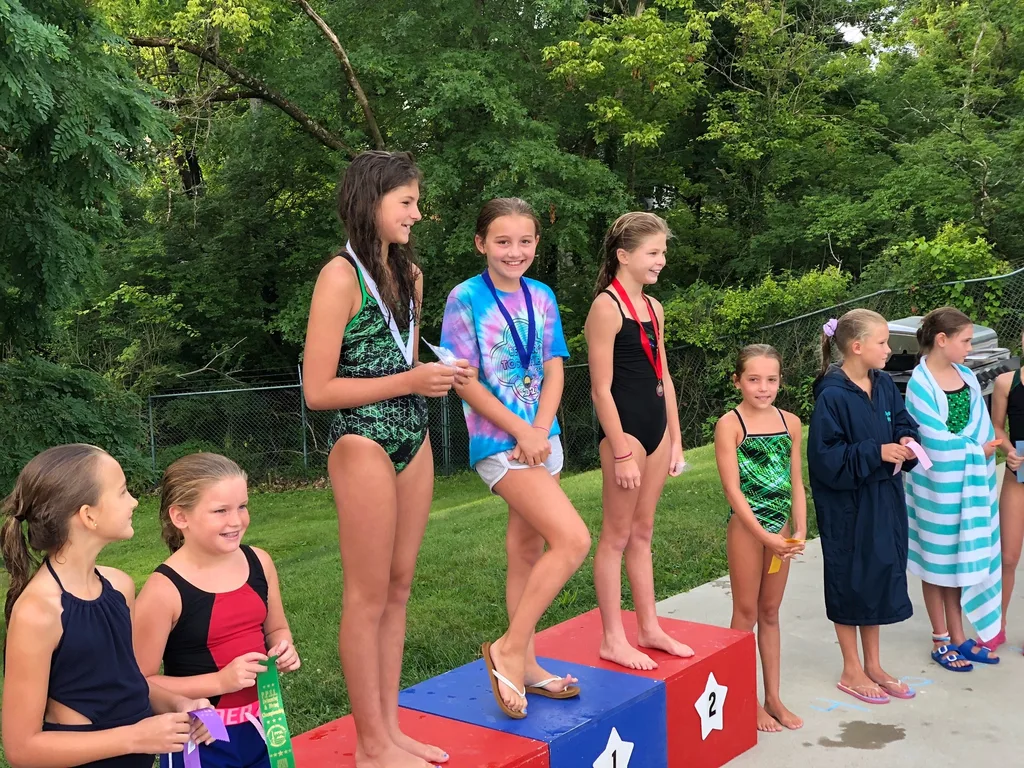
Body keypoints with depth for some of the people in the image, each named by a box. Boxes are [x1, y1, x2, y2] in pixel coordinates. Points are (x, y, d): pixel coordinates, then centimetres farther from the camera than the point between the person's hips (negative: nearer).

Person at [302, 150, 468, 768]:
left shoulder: (409, 274, 11)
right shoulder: (342, 276, -12)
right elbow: (318, 390, -15)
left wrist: (436, 374, 4)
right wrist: (410, 382, -18)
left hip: (413, 441, 8)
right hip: (364, 443, -7)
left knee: (399, 589, 12)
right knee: (368, 597, 1)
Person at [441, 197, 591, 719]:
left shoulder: (541, 297, 9)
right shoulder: (466, 298, -7)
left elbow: (554, 371, 6)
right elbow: (465, 381, -11)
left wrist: (540, 432, -9)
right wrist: (521, 432, -14)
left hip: (542, 438, 6)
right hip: (498, 442, -6)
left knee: (528, 551, 12)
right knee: (573, 540, -18)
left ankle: (525, 667, 24)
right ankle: (510, 650, -6)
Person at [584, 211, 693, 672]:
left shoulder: (653, 308, 12)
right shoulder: (606, 307, -12)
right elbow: (601, 388, -15)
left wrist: (675, 439, 14)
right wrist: (621, 454, -17)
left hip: (656, 426, 8)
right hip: (624, 428, -8)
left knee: (642, 532, 15)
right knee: (617, 535, 1)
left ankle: (649, 628, 24)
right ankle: (613, 639, 11)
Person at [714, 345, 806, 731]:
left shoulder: (790, 422, 5)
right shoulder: (730, 424, -10)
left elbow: (796, 481, 6)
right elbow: (732, 489, -15)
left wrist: (799, 531, -5)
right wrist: (763, 536, -18)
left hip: (781, 529, 5)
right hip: (747, 527, -5)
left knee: (770, 613, 15)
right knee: (746, 615, 5)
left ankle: (773, 698, 24)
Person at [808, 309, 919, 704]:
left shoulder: (885, 385, 2)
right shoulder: (832, 396, -19)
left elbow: (904, 424, 12)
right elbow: (826, 457, -20)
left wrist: (906, 443, -9)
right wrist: (877, 452, -24)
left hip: (883, 500, 7)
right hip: (847, 505, -7)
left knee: (880, 576, 15)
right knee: (850, 582, 5)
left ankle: (873, 665, 30)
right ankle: (852, 671, 21)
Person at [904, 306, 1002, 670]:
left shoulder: (966, 375, 5)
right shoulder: (920, 383, -14)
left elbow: (982, 426, 6)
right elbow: (936, 439, -16)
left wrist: (983, 452, -10)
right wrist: (976, 451, -7)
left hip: (969, 482, 6)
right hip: (936, 483, -6)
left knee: (961, 557, 13)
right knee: (937, 560, 7)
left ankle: (958, 636, 25)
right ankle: (941, 640, 19)